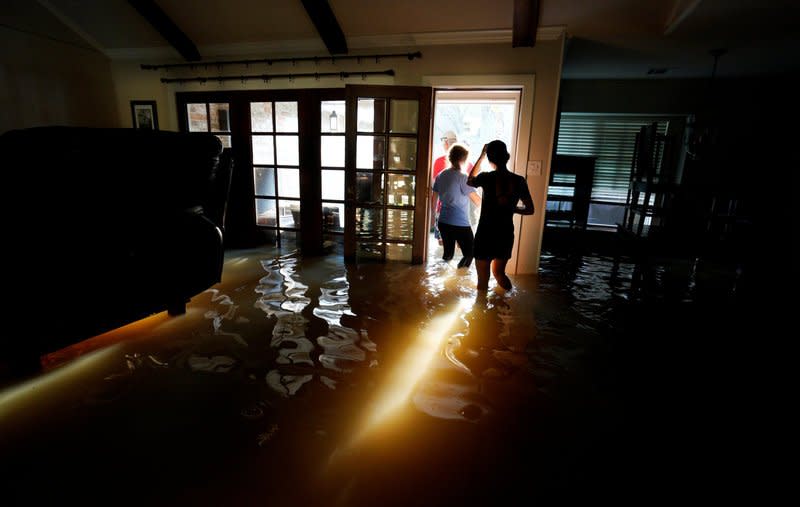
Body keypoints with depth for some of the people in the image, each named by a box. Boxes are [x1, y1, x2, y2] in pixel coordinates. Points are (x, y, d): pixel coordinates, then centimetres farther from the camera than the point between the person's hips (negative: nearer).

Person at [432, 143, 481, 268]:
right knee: (469, 254, 9)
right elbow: (478, 201, -13)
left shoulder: (440, 176, 4)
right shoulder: (462, 178, -14)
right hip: (460, 224, -7)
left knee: (447, 254, 18)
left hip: (443, 222, 7)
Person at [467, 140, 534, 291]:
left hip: (486, 235, -3)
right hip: (506, 235, 4)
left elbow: (469, 180, 12)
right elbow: (530, 210, 5)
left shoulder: (487, 177, -12)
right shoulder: (519, 181, -3)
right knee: (499, 273, 26)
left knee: (483, 279, 10)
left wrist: (481, 155, 15)